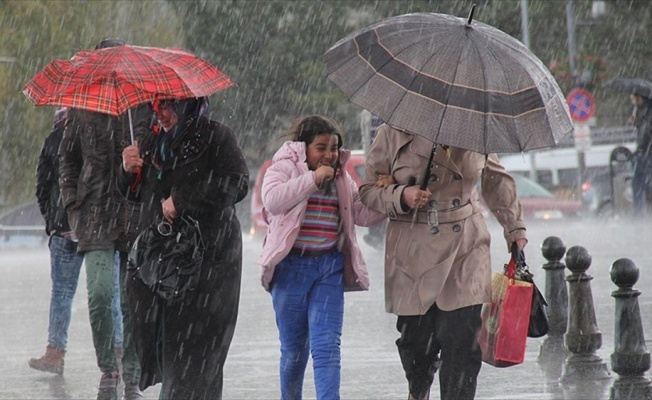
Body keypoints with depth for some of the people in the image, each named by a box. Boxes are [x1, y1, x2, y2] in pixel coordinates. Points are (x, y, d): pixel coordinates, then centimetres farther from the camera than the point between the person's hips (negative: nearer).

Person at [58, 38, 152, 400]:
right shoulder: (82, 108, 7)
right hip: (96, 214, 0)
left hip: (137, 213, 0)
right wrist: (73, 203, 7)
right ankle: (107, 370, 0)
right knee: (99, 293, -14)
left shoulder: (146, 107, 2)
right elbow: (67, 158, 17)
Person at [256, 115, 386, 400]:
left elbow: (363, 215, 13)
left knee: (327, 346, -10)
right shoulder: (283, 169, -2)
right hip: (291, 266, -3)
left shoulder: (341, 179, 13)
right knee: (293, 347, 8)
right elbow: (273, 200, -21)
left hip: (330, 267, 3)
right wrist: (312, 179, -23)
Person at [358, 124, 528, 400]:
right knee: (415, 340, 6)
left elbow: (497, 181, 20)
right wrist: (402, 196, -18)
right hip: (413, 254, -1)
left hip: (466, 251, 1)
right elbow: (368, 191, 2)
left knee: (462, 341, -9)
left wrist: (515, 229, 21)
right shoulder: (393, 134, -2)